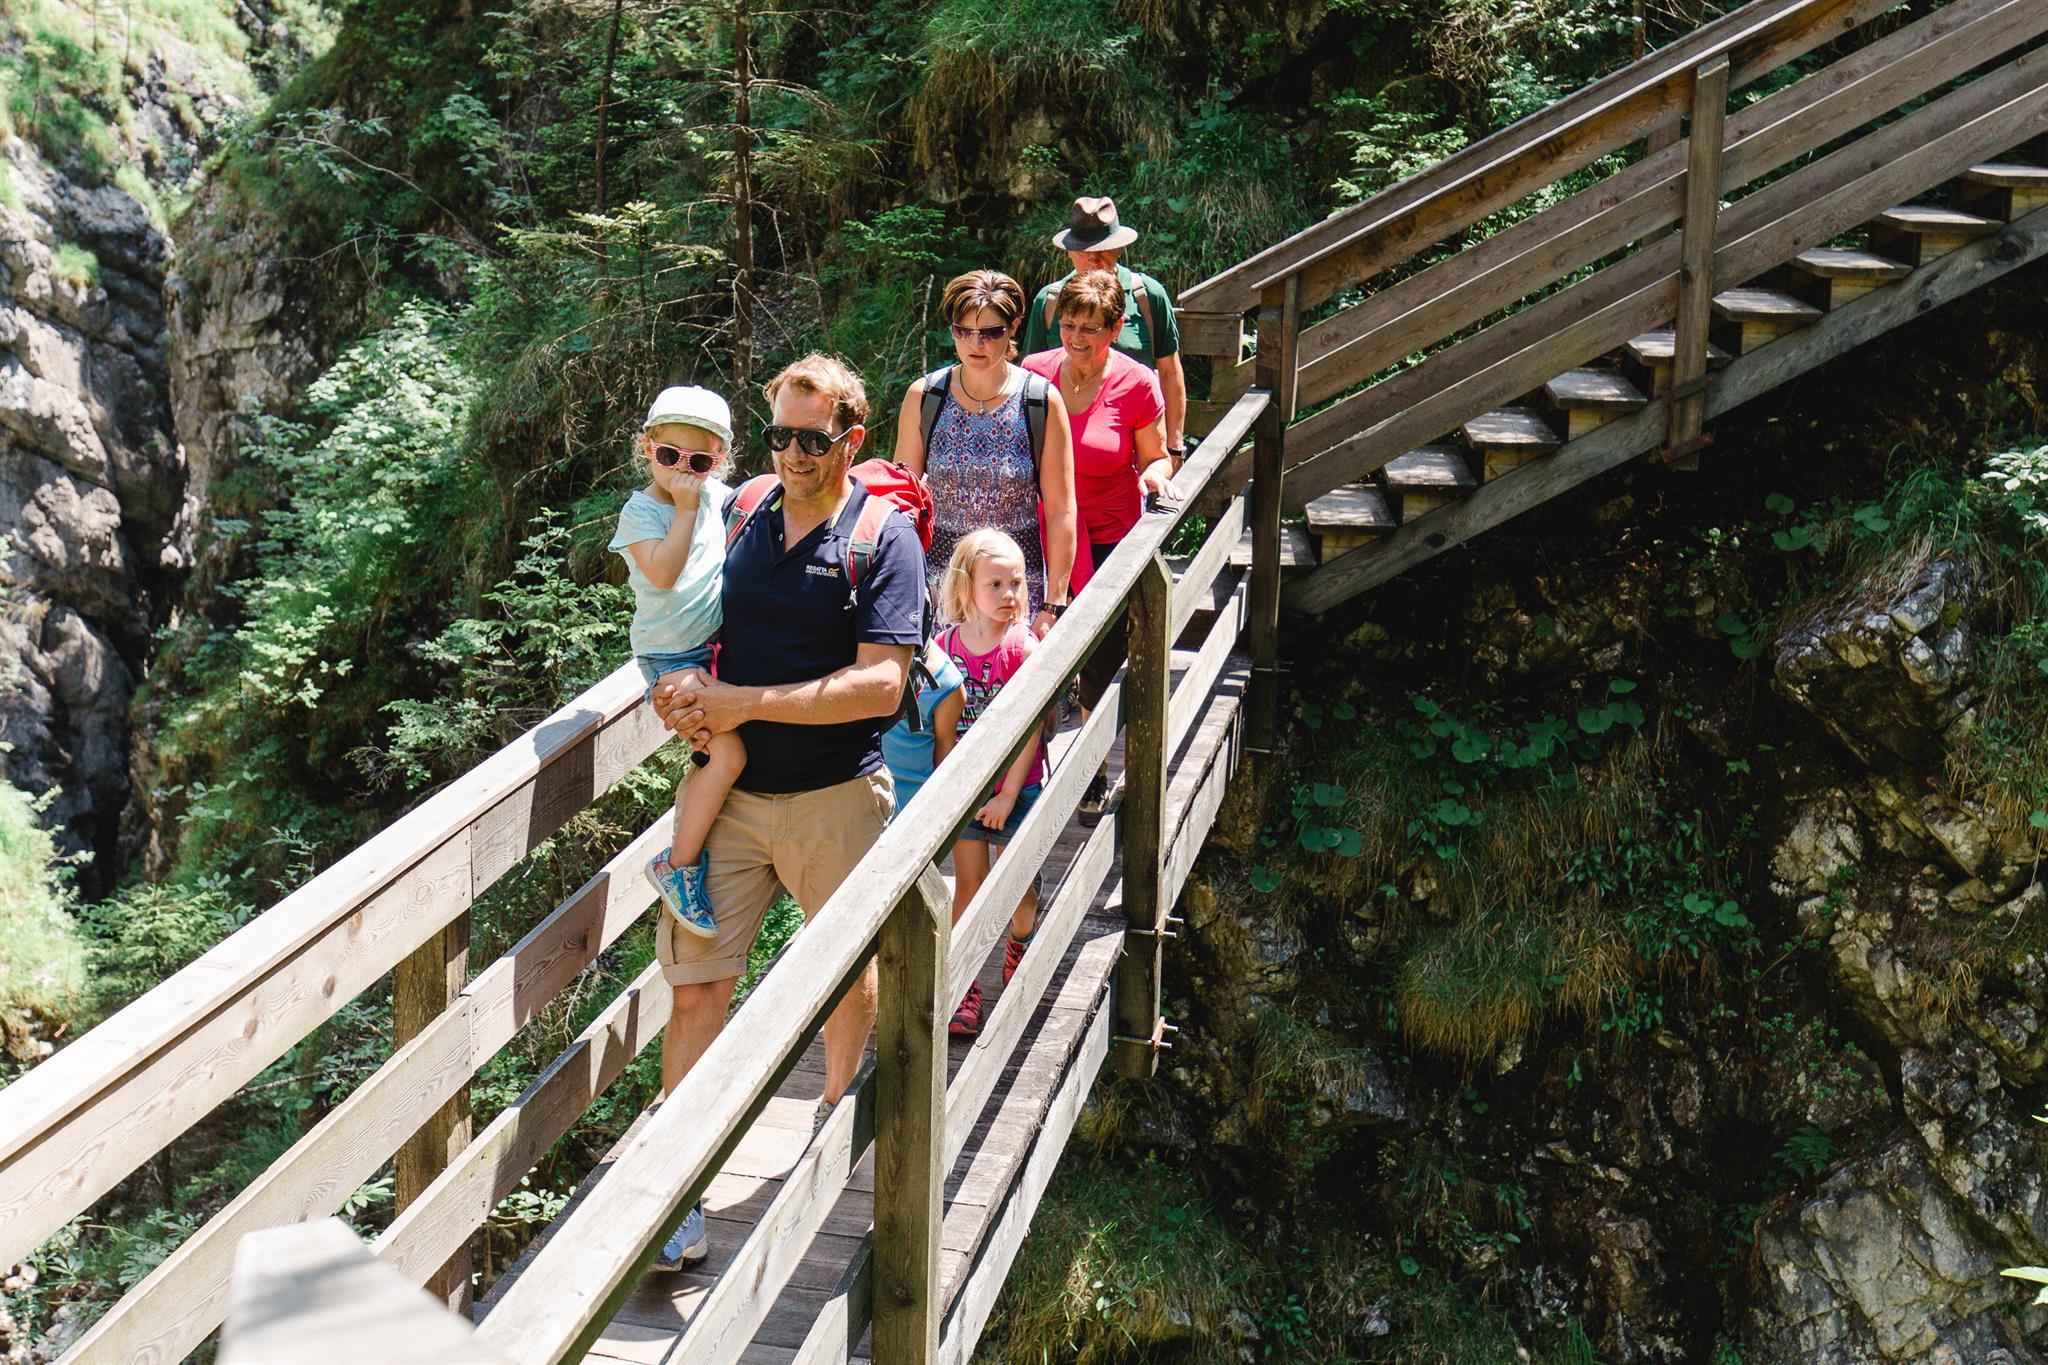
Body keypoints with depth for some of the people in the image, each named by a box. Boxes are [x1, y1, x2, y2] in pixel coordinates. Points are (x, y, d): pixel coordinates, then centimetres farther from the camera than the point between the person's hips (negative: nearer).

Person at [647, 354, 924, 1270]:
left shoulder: (883, 537, -7)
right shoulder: (745, 519, 7)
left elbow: (880, 685, -17)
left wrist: (746, 703, -18)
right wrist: (679, 696, -4)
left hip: (834, 795, -3)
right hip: (730, 790, 3)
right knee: (694, 983, -2)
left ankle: (836, 1109, 43)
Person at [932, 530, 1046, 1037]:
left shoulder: (1023, 647, -13)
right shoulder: (945, 645, -4)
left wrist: (1009, 794, -14)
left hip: (1016, 786, -2)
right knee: (968, 885, 4)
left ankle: (1020, 947, 39)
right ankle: (963, 985, 12)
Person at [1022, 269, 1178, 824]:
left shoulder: (1137, 385, -7)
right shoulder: (1034, 373, -2)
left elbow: (1156, 459, 5)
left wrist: (1156, 474, -18)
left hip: (1109, 540, -2)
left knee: (1099, 672, 2)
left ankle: (1095, 777, 25)